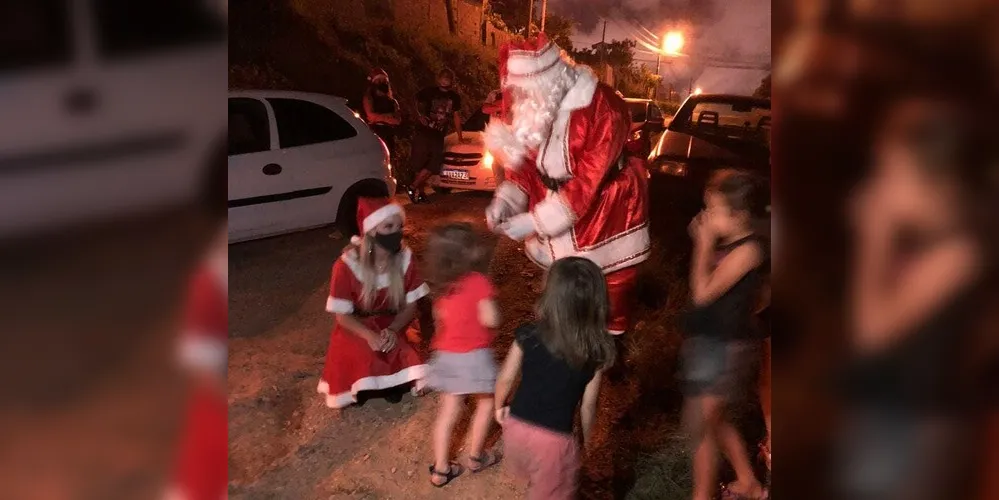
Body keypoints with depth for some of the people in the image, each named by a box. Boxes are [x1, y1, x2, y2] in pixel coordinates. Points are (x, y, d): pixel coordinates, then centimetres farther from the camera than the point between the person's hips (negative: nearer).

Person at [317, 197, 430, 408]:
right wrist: (370, 335, -31)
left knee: (407, 361, -26)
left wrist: (392, 331, -24)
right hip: (355, 329, -2)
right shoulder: (347, 265, -21)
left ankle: (393, 383, 8)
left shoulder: (405, 259, -12)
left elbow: (411, 306, -4)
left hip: (390, 327, 2)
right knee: (365, 361, -30)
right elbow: (342, 315, -13)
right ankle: (362, 388, 4)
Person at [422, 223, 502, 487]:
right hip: (473, 355, -6)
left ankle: (440, 469, 15)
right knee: (487, 402, 16)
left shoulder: (441, 283, 4)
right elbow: (490, 319, -20)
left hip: (445, 354, 6)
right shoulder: (478, 281, -17)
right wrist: (492, 304, -1)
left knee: (449, 409, 13)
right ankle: (475, 457, 24)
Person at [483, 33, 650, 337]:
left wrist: (536, 221, -28)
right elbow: (525, 161, 3)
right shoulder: (535, 106, -6)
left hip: (607, 221, -6)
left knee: (611, 308, 8)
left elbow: (589, 180, -28)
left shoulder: (603, 108, -27)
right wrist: (506, 199, -16)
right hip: (562, 228, 6)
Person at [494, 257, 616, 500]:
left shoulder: (528, 336, -14)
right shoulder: (596, 353, -16)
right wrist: (587, 437, 13)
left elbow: (505, 379, -2)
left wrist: (499, 407, 18)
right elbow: (588, 404, -6)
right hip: (553, 440, -2)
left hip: (516, 428, 3)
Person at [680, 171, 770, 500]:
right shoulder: (728, 243, 5)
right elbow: (703, 289, 11)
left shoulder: (748, 250, -22)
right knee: (717, 422, 24)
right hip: (709, 343, 10)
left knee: (701, 426, 0)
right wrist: (705, 242, 2)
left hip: (724, 349, -10)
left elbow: (703, 292, -26)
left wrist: (704, 243, -19)